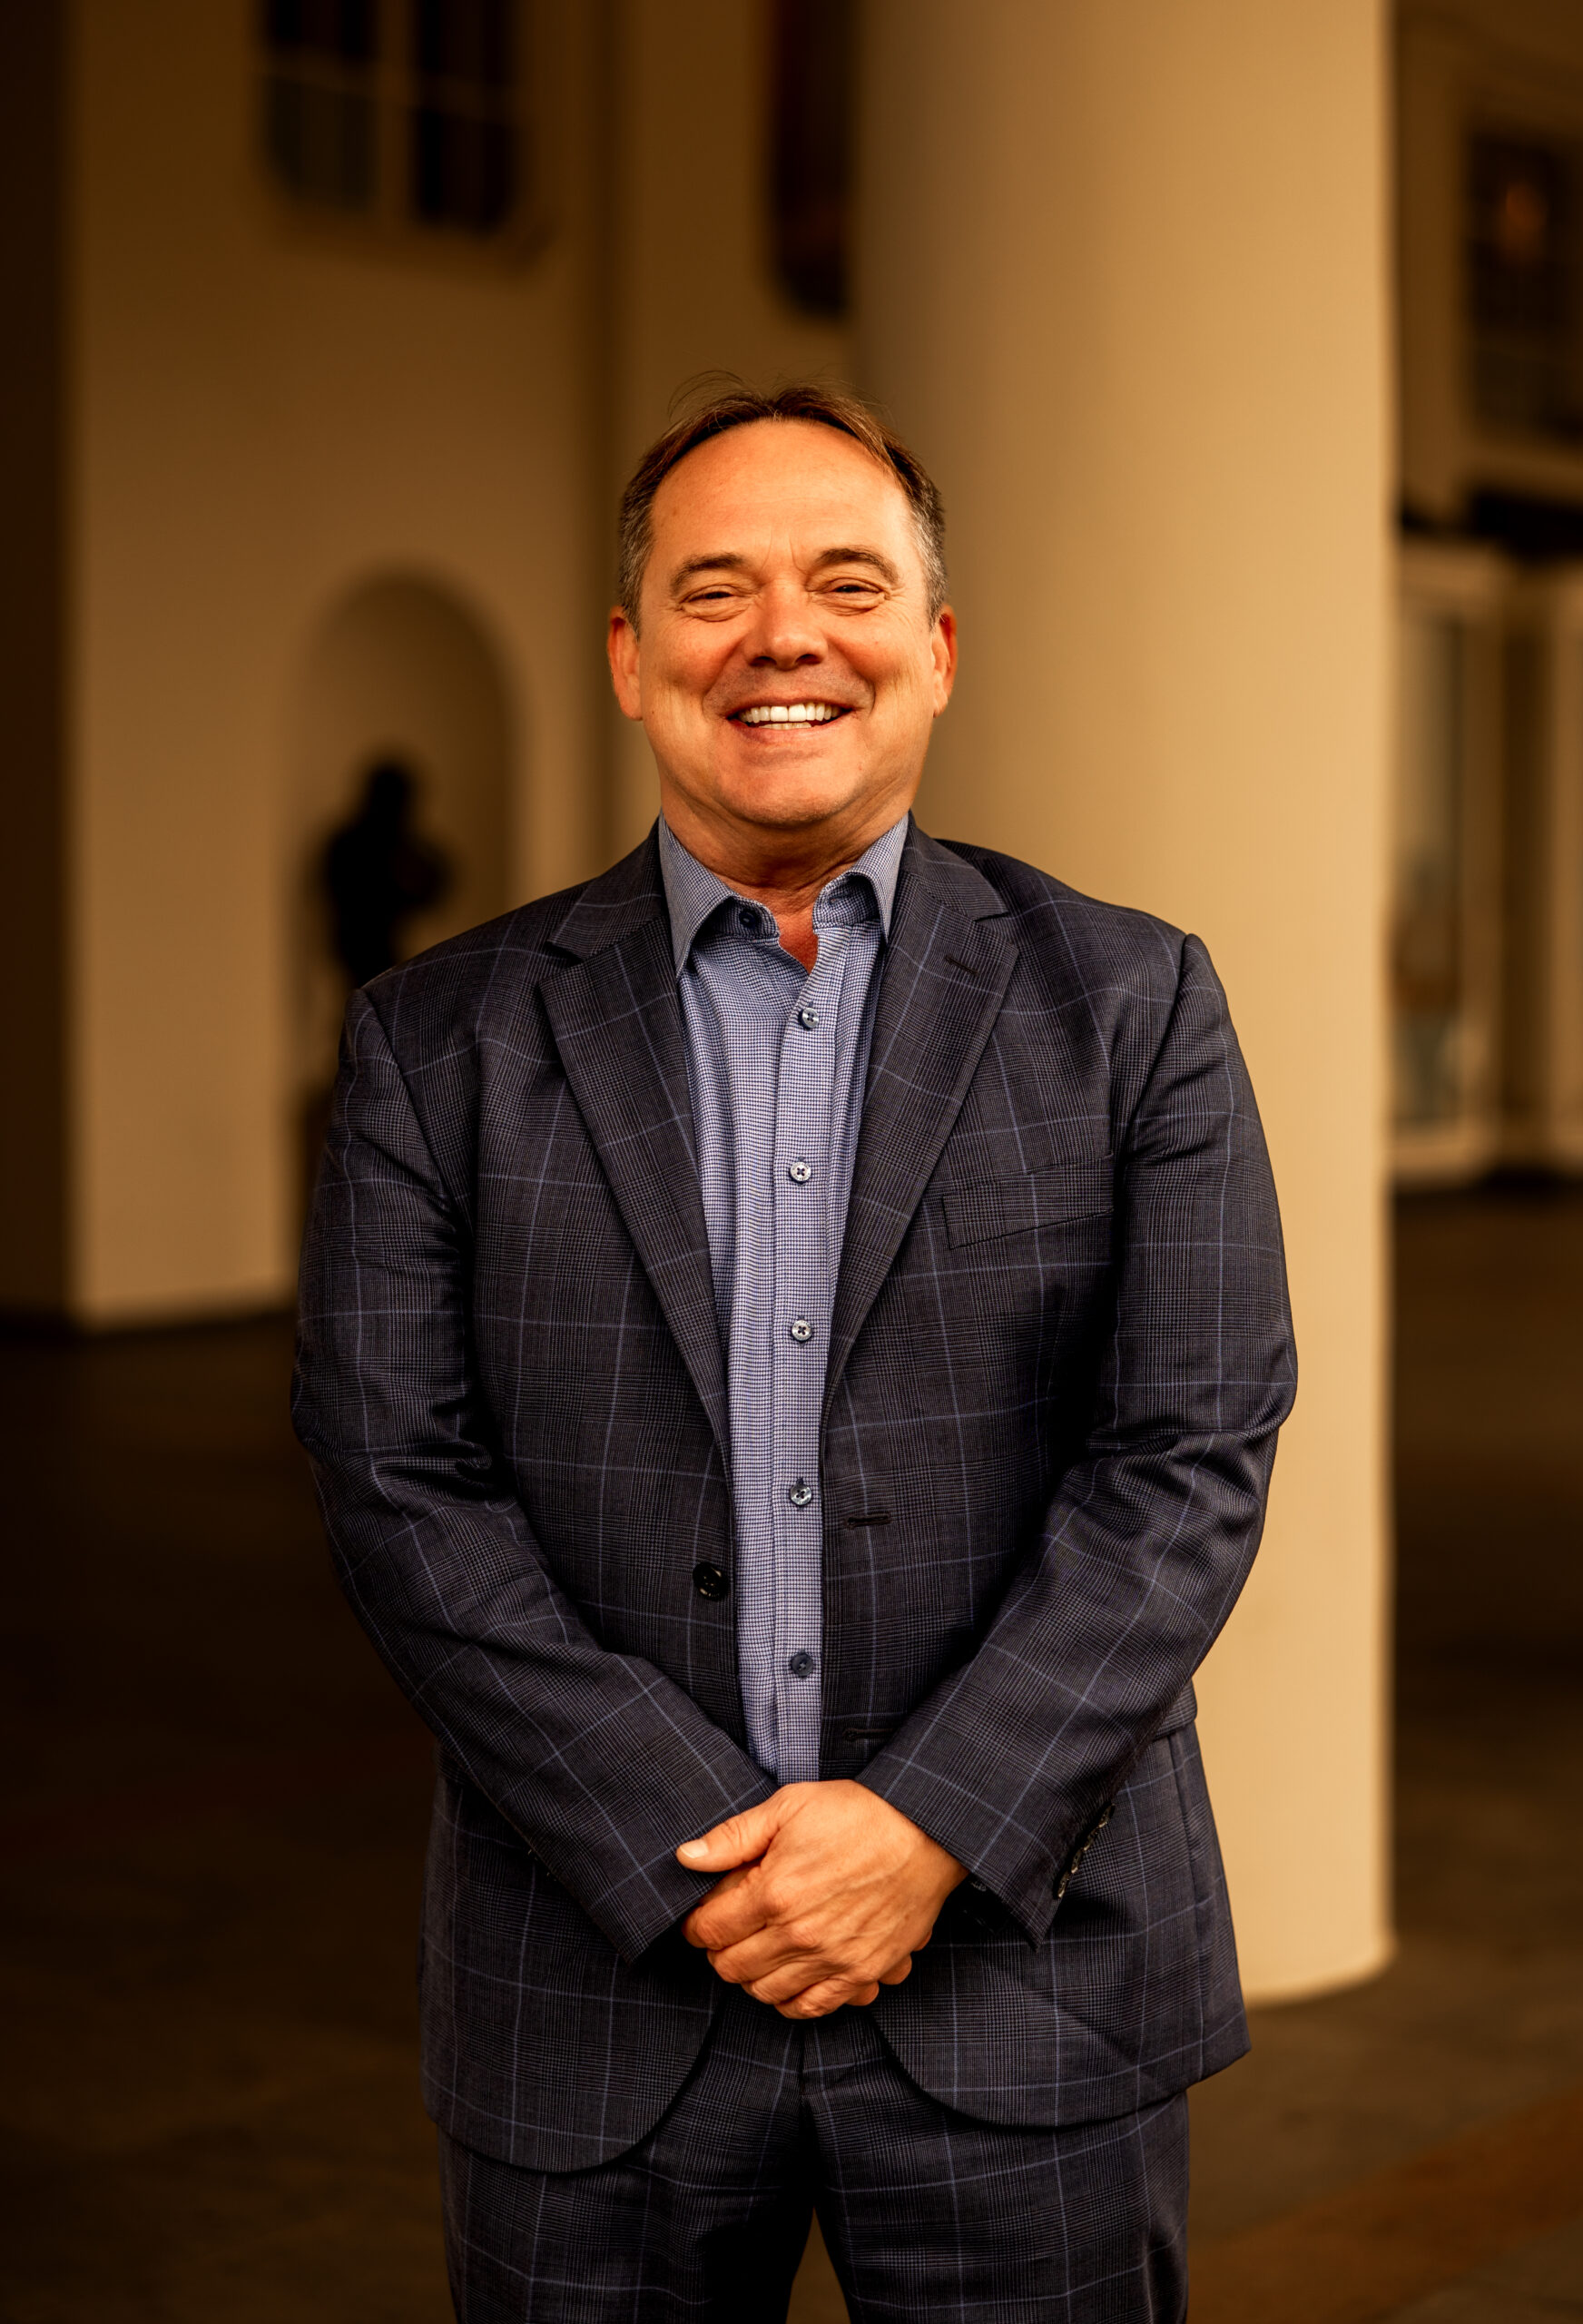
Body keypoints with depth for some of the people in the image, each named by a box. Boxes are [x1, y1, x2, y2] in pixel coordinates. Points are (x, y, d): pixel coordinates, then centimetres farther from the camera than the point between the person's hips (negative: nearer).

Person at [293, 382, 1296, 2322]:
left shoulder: (1129, 1009, 2)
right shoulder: (442, 1041, 3)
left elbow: (1191, 1463, -4)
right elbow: (399, 1486, -4)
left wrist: (932, 1827, -13)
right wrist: (697, 1854, -12)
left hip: (1025, 1978, 0)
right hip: (603, 1983, 1)